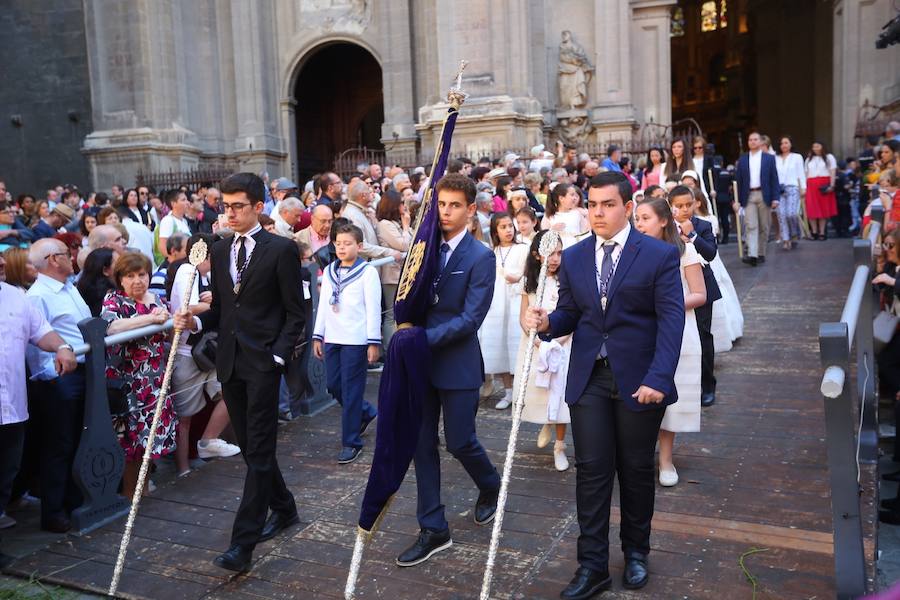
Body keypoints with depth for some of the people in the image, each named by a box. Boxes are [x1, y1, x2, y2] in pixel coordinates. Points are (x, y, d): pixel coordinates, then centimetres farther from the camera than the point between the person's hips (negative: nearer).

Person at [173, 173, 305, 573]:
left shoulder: (281, 250, -5)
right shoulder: (220, 251, 12)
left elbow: (295, 313, -5)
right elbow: (220, 308, 16)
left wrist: (278, 356, -14)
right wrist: (196, 322, -3)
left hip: (263, 362, -7)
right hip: (229, 361, 7)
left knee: (259, 451, -4)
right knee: (250, 446, 15)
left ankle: (243, 543, -2)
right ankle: (283, 509, 34)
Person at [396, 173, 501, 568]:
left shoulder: (481, 258, -10)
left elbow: (470, 318, -16)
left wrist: (425, 337, -21)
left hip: (458, 364, -5)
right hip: (421, 361, 5)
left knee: (459, 442, 5)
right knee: (423, 445, 7)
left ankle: (490, 487, 38)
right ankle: (433, 530, 20)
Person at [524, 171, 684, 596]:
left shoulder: (660, 255, -6)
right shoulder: (573, 257, 6)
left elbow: (671, 320, -11)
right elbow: (570, 313, 9)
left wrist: (658, 379, -21)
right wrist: (547, 321, -15)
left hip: (640, 379, -2)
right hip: (589, 378, 3)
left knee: (636, 470, 12)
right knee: (592, 471, 3)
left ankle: (636, 552, 33)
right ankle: (592, 566, 12)